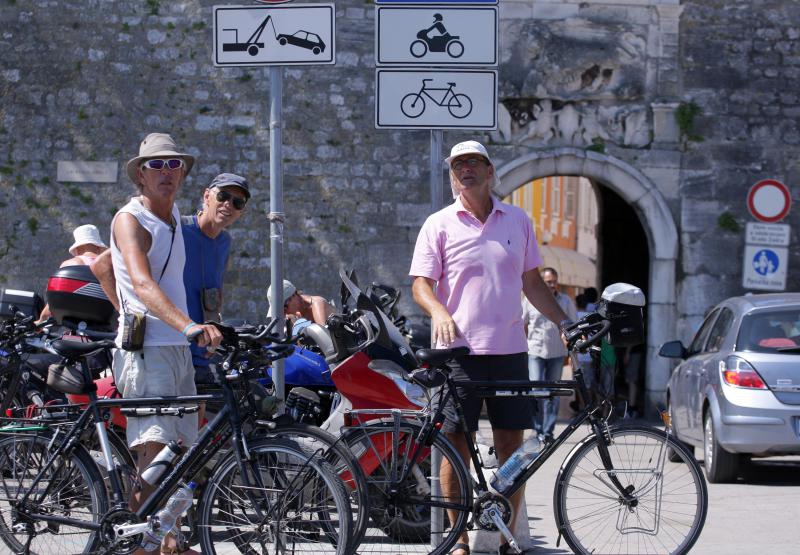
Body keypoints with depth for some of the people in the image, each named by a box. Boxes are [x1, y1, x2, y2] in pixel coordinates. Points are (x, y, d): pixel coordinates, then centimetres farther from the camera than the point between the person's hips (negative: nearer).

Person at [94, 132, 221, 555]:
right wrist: (189, 326, -42)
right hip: (145, 348, -9)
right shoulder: (130, 220, -11)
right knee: (152, 449, -19)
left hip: (178, 348, 9)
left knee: (180, 449, 12)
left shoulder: (173, 216, 15)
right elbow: (142, 283, -29)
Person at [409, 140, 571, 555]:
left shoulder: (517, 221, 11)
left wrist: (565, 323, 10)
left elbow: (532, 283, 18)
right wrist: (439, 312, -22)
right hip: (459, 350, -3)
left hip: (509, 349, 3)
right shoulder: (439, 225, 3)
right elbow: (421, 283, -1)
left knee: (511, 447, 3)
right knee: (456, 444, -1)